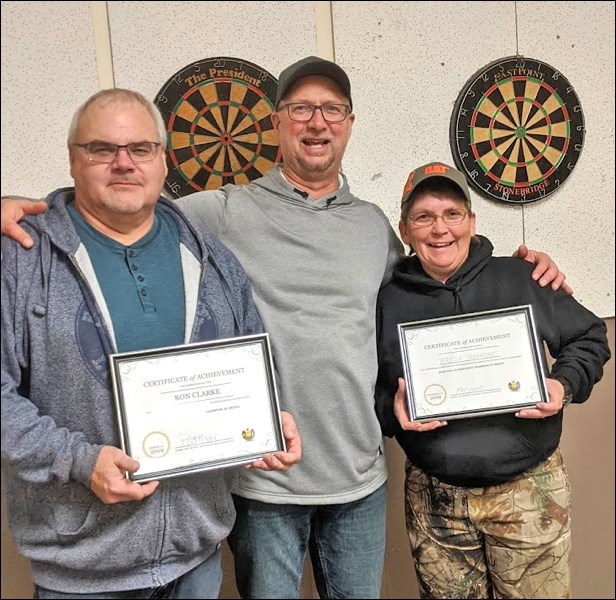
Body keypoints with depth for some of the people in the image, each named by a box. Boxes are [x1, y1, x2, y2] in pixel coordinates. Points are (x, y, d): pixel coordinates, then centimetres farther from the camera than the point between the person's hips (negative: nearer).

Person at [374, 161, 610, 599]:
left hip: (529, 488, 0)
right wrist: (391, 408, -12)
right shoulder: (388, 303, 2)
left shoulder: (520, 279, -1)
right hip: (435, 500, 1)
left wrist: (565, 385, -8)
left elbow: (589, 337, 9)